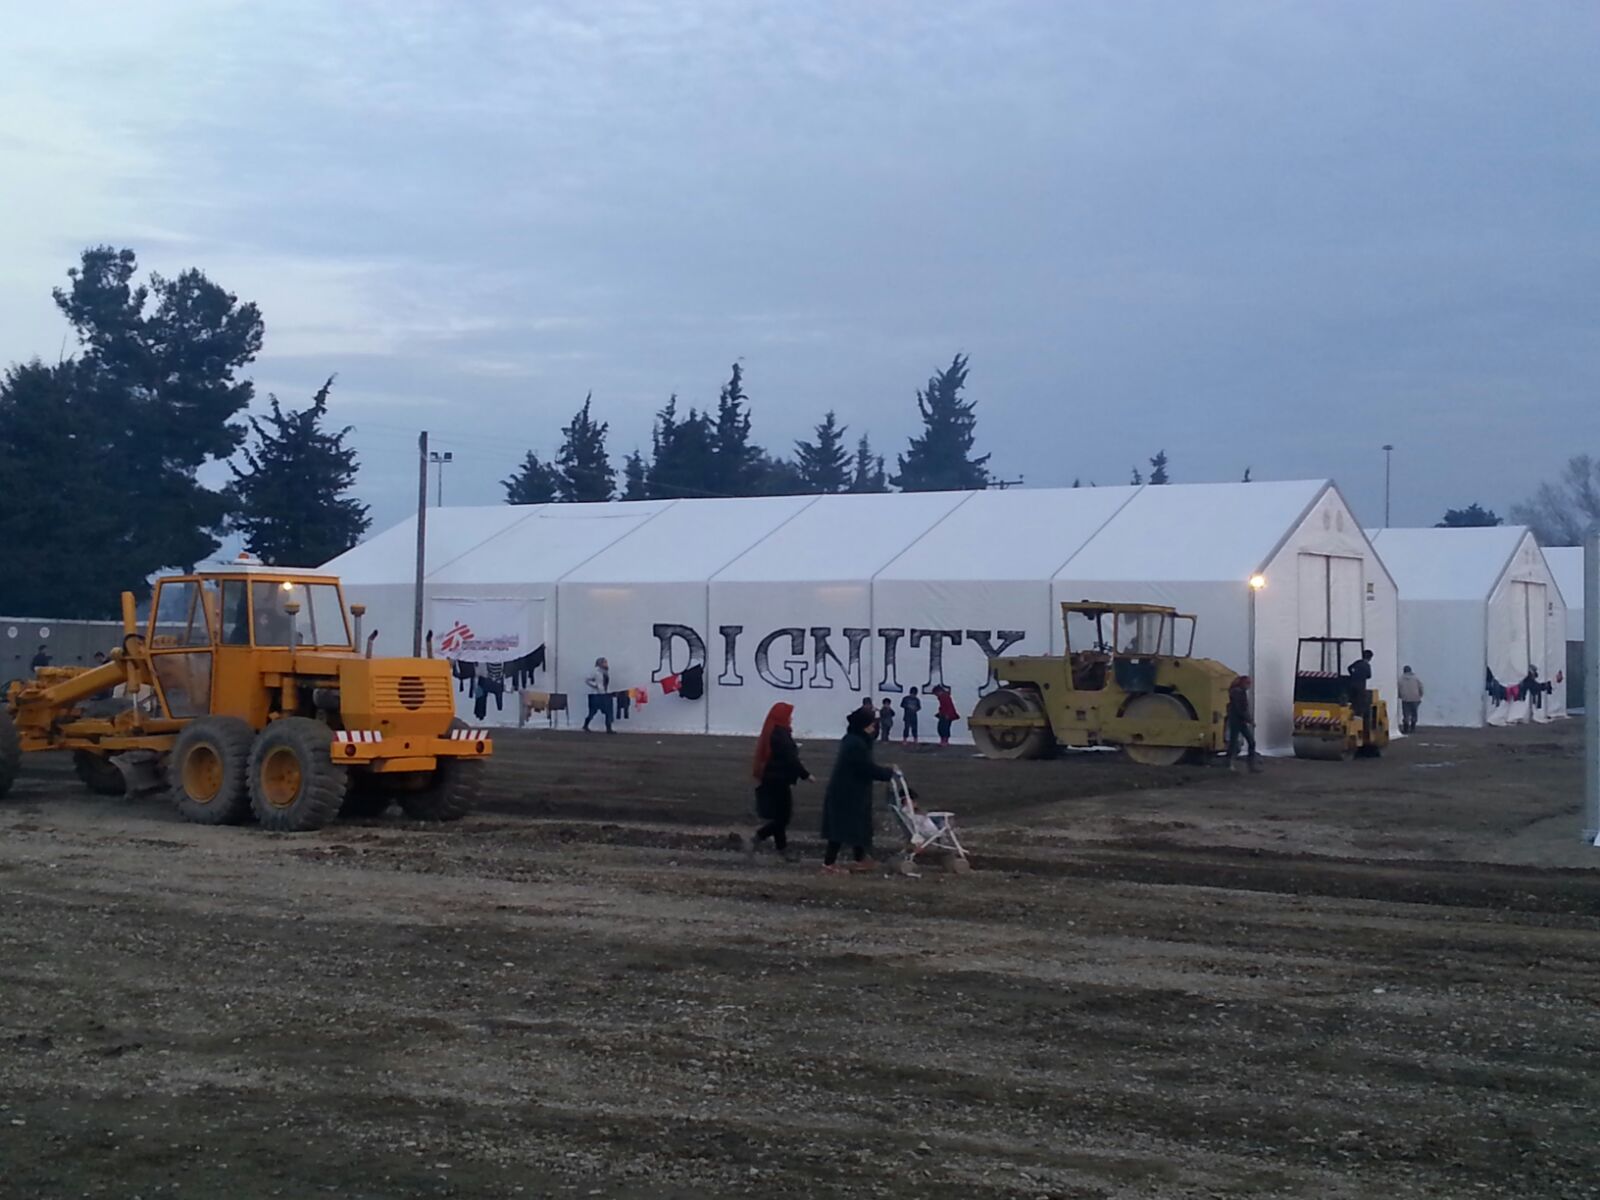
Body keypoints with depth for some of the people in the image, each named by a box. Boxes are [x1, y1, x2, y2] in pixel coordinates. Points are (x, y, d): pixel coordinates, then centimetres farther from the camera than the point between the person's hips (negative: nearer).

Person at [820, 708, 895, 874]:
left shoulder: (853, 740, 12)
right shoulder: (856, 744, -21)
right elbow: (868, 768, -21)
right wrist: (889, 772, -7)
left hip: (848, 791, 11)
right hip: (846, 793, -11)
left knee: (857, 825, 17)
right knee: (842, 827, -6)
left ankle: (860, 859, 27)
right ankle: (829, 864, -1)